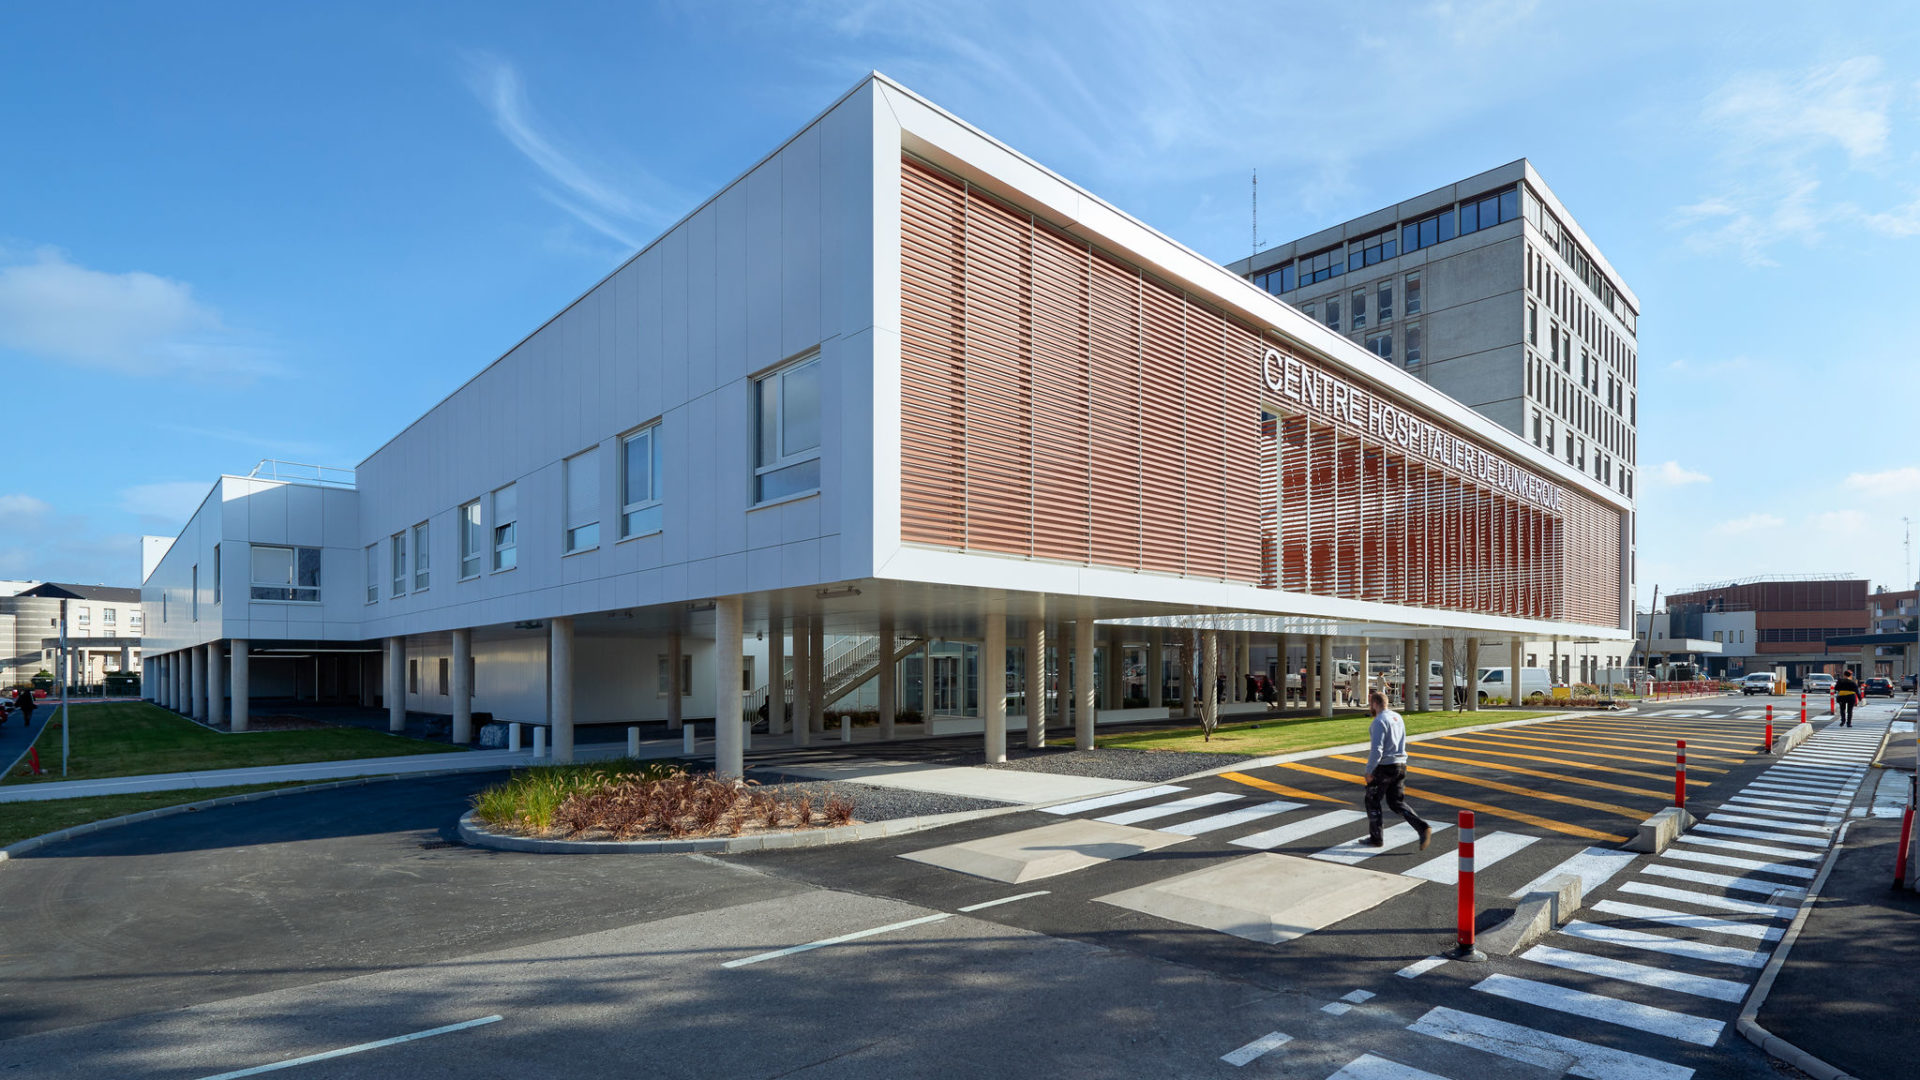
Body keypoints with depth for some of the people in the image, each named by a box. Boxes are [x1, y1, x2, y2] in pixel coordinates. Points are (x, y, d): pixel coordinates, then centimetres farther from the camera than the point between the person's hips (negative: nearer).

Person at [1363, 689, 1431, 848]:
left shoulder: (1379, 721, -18)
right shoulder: (1397, 717, 8)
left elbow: (1377, 749, -23)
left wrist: (1369, 771, -16)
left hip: (1384, 767, -8)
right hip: (1401, 764, 8)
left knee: (1372, 802, 9)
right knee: (1397, 802, 14)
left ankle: (1376, 838, 17)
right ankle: (1423, 828, -5)